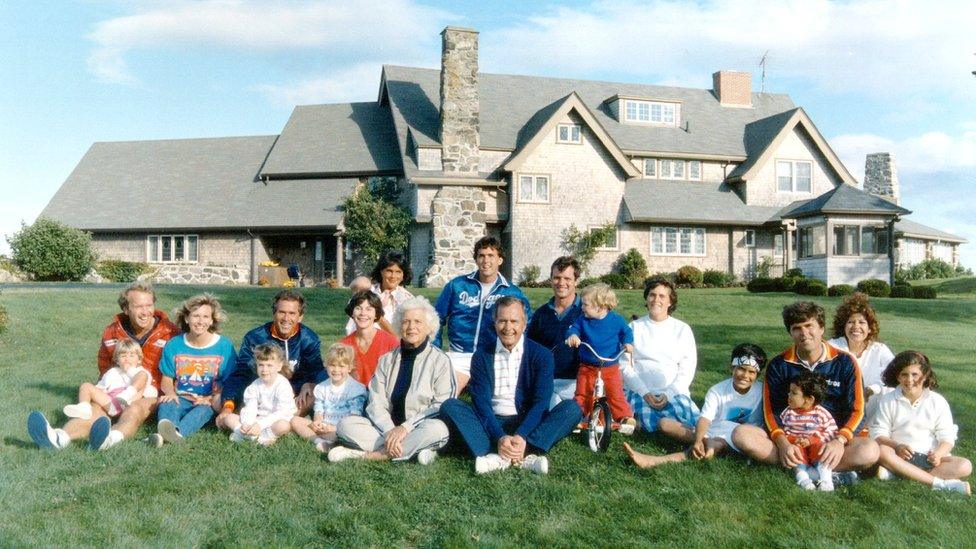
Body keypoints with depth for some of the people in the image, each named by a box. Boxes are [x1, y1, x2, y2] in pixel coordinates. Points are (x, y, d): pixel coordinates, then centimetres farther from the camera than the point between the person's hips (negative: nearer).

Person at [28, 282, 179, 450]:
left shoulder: (170, 333, -4)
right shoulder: (113, 332, 7)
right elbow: (104, 363, 23)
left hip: (151, 395, -4)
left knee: (134, 410, -38)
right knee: (94, 407, -28)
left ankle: (111, 438, -70)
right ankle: (59, 437, -58)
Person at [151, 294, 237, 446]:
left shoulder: (224, 346, -1)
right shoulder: (174, 345, 5)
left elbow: (229, 382, -1)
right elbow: (167, 379, 11)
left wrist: (211, 398, -17)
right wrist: (171, 393, -12)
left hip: (208, 402, -2)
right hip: (181, 400, 2)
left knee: (204, 409, -34)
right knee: (166, 403, -30)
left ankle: (178, 432, -63)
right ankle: (165, 430, -62)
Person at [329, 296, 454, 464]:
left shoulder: (440, 360, 1)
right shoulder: (387, 360, 11)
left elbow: (441, 405, -7)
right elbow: (376, 402, 2)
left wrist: (406, 427, -17)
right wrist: (389, 431, -17)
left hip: (420, 429, -2)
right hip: (387, 427, 3)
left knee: (437, 429, -36)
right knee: (346, 424, -17)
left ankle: (366, 455, -26)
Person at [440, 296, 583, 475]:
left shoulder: (541, 355, 0)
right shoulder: (482, 356, 2)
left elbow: (541, 402, -10)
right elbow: (481, 402, -8)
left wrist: (521, 436, -27)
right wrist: (499, 438, -25)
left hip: (529, 425, -1)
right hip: (492, 425, 1)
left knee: (572, 408, -24)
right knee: (449, 406, -22)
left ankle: (501, 458, -36)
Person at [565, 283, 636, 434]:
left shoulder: (616, 320, -7)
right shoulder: (583, 320, -2)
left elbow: (626, 332, 6)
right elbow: (573, 329, -7)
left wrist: (628, 343, -13)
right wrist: (572, 335, -30)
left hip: (610, 367, -2)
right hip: (587, 367, 2)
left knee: (616, 394, -7)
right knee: (582, 394, 3)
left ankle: (626, 419, 4)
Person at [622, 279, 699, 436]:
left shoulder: (682, 329, 11)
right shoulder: (634, 327, 10)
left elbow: (687, 370, 5)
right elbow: (625, 366, 3)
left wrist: (668, 394, -11)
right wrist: (644, 393, -11)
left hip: (674, 392, 1)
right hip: (640, 391, 0)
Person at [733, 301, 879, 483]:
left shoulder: (844, 363, 1)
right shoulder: (778, 365, 2)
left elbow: (855, 410, -1)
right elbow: (770, 411, -1)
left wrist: (839, 441, -20)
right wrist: (783, 443, -20)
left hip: (829, 440, -1)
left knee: (870, 451, -31)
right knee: (741, 434, -27)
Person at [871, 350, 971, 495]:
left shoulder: (937, 401, 8)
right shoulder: (888, 400, 6)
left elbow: (946, 436, 3)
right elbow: (879, 434, -1)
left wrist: (939, 453, -19)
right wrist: (896, 446, -23)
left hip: (929, 457, 2)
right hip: (901, 455, -2)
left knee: (965, 466, -25)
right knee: (882, 451, -34)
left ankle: (896, 472, -37)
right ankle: (941, 483, -38)